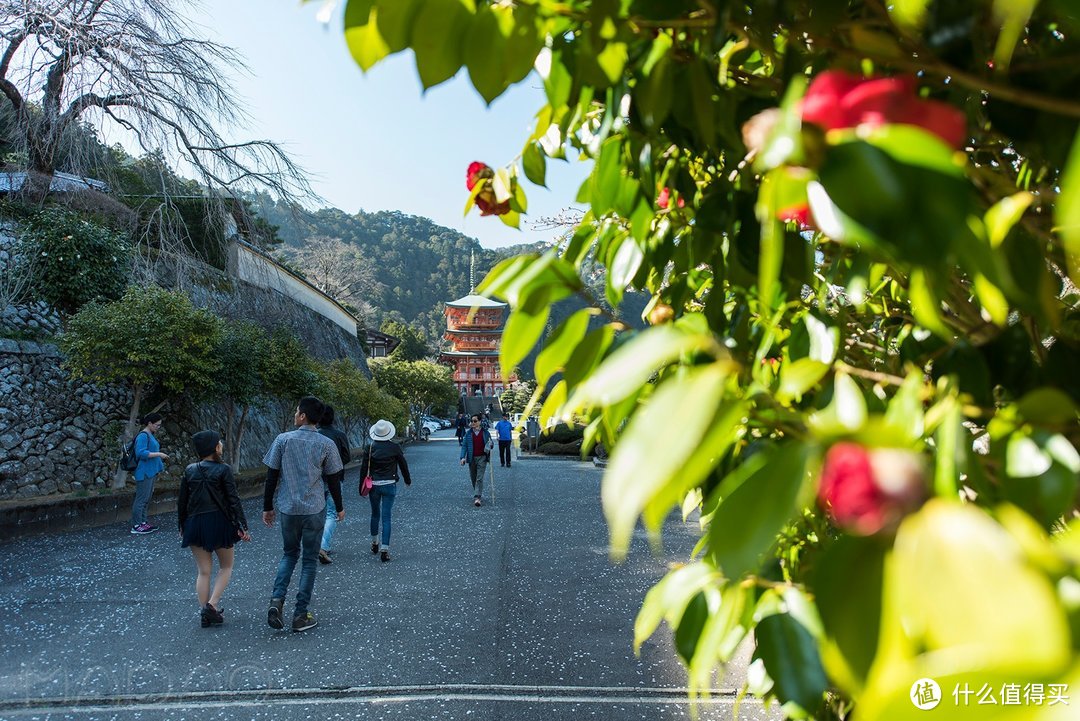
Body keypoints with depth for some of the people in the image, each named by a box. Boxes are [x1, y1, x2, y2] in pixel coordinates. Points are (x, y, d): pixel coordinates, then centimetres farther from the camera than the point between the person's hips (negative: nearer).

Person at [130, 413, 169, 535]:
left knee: (147, 499, 15)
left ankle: (143, 522, 23)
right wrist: (158, 454, -21)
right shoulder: (143, 436, -15)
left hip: (150, 472, 10)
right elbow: (141, 453, -23)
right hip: (144, 473, -10)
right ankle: (136, 526, 2)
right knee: (141, 499, -4)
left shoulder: (151, 435, 15)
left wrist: (161, 456, 15)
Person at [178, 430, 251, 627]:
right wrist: (243, 526, -9)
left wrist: (182, 526, 18)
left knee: (203, 571, 11)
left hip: (194, 523, 4)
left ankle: (205, 614, 13)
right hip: (219, 522, -4)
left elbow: (182, 502, 7)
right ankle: (212, 604, -1)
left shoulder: (189, 470, 2)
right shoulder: (223, 470, -10)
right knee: (226, 566, 14)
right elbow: (233, 500, -12)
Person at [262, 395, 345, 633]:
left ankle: (277, 599, 4)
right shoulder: (326, 444, -6)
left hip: (288, 508, 2)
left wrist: (268, 507, 10)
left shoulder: (283, 440, -4)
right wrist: (339, 507, 13)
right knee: (309, 560, 9)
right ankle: (301, 615, 13)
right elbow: (333, 479, -1)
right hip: (315, 509, -1)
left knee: (289, 554, 22)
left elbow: (271, 476, -1)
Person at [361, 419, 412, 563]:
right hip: (389, 485, -2)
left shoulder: (370, 448, -5)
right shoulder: (395, 447, -6)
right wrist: (408, 480, 20)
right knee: (386, 517, 0)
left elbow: (364, 468, -3)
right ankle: (384, 549, -6)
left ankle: (374, 543, 34)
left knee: (375, 514, 20)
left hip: (373, 485, 2)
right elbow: (403, 465, 3)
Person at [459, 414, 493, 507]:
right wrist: (463, 457, -11)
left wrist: (490, 445, -13)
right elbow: (464, 445, 1)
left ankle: (477, 497, -13)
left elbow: (491, 444, 11)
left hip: (482, 457, -2)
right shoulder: (468, 433, 4)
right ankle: (477, 493, 32)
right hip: (472, 458, 2)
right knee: (473, 478, 12)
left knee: (480, 478, -10)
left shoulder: (485, 433, 2)